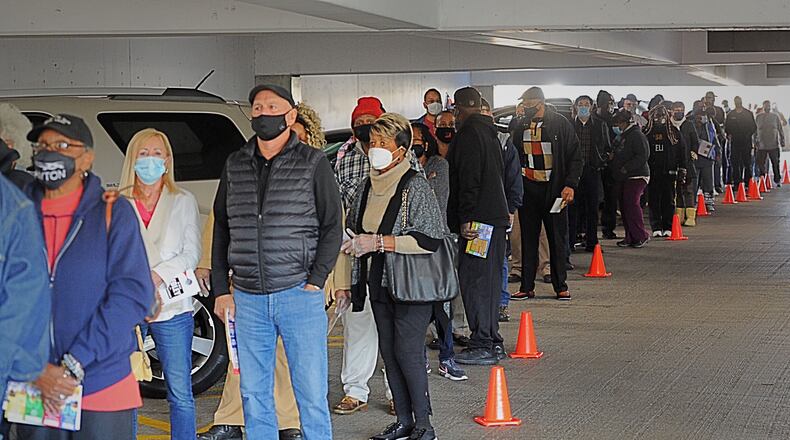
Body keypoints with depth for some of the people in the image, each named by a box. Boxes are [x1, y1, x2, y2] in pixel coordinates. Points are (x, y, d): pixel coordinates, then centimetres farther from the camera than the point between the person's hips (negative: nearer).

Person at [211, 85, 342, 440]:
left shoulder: (313, 163, 0)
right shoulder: (235, 165, 11)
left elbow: (332, 226, 1)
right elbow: (221, 229, 15)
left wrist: (315, 281, -8)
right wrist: (220, 289, 10)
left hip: (299, 295, -3)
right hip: (248, 299, 4)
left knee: (311, 393, 0)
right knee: (253, 393, 9)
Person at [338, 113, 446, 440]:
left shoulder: (415, 186, -13)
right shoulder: (367, 186, 9)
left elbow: (430, 240, -20)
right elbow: (353, 233, 22)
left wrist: (378, 242, -21)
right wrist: (347, 280, 11)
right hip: (378, 284, 7)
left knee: (408, 352, -7)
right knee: (389, 352, 9)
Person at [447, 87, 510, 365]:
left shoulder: (469, 133, -11)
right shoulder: (489, 133, 19)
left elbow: (470, 178, -19)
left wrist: (465, 218, -21)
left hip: (477, 218, -10)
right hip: (495, 217, 10)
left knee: (474, 281, -7)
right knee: (488, 279, 13)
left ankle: (483, 346, -7)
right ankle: (493, 342, 18)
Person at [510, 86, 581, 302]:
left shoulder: (560, 124, -1)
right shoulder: (521, 126, 9)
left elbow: (575, 157, -1)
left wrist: (570, 185, -11)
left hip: (554, 189, -3)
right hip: (527, 189, 3)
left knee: (558, 239, 3)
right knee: (528, 239, 5)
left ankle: (560, 286, 12)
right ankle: (527, 287, 11)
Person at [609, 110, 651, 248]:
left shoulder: (637, 135, -10)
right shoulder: (622, 136, 20)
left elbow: (643, 156, -19)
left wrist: (626, 168, -21)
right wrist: (612, 157, 9)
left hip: (636, 176, -10)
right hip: (624, 177, 10)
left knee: (632, 204, -15)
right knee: (624, 206, 6)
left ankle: (641, 236, -9)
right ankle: (630, 237, 11)